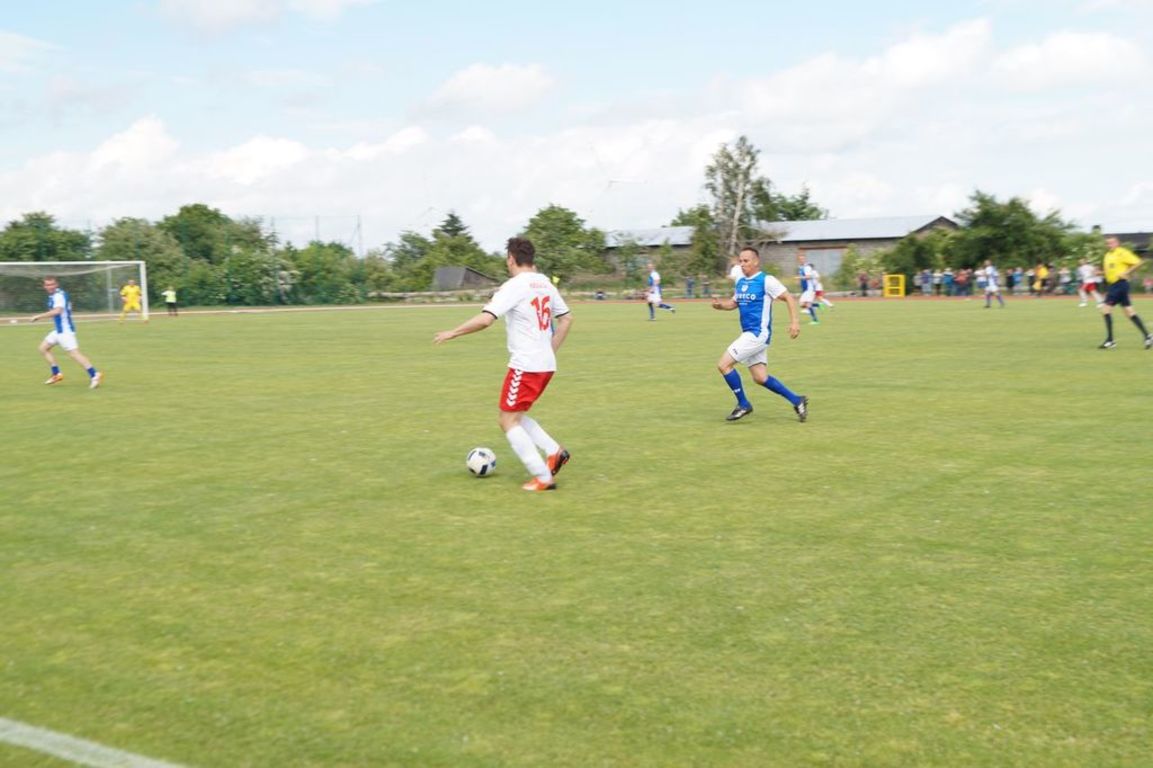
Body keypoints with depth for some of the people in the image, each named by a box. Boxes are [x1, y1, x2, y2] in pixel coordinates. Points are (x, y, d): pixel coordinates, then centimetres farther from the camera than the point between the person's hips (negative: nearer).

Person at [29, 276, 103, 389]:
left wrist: (39, 316, -30)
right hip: (59, 330, 10)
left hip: (65, 330, -10)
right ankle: (57, 374, 17)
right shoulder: (53, 295, 13)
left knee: (74, 353, -15)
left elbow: (57, 311, -34)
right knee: (43, 348, 14)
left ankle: (94, 375, -18)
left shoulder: (59, 295, -17)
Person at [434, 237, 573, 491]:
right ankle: (554, 451, 7)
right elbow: (566, 319, 16)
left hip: (525, 365, -8)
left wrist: (452, 333, -10)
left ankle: (543, 478, -3)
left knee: (508, 421, 1)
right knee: (515, 416, 21)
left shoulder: (514, 286, -13)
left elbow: (485, 319, -21)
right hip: (546, 365, 8)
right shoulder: (545, 283, 10)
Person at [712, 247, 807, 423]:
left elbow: (789, 298, -10)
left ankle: (743, 405, 0)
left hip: (758, 333, -8)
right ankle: (797, 401, 19)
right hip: (748, 334, 8)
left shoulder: (766, 281, -10)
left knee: (724, 364, -12)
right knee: (760, 378, 8)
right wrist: (720, 304, 3)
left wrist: (794, 321, -21)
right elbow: (733, 303, 25)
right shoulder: (740, 283, 13)